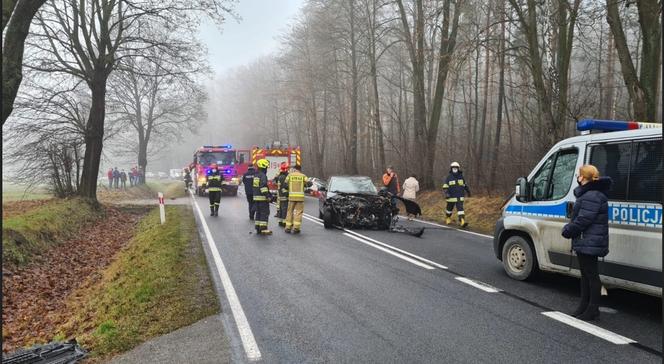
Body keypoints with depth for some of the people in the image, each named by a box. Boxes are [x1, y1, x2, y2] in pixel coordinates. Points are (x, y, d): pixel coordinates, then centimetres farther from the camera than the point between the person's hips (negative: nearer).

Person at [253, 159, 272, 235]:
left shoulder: (255, 175, 15)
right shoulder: (263, 175, -15)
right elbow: (263, 186, -23)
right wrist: (267, 196, -23)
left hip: (256, 197, 9)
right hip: (262, 197, -9)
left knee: (258, 212, 13)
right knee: (265, 213, -4)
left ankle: (258, 228, 16)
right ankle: (263, 229, -6)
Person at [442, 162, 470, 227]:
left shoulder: (461, 176, 4)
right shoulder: (448, 177, -7)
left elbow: (465, 185, 20)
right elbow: (445, 187, -12)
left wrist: (468, 191, 26)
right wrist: (446, 193, -27)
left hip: (460, 197, 1)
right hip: (451, 197, -1)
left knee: (460, 209, -12)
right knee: (449, 209, 15)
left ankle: (462, 221, -21)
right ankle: (448, 218, 42)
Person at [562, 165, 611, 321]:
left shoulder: (592, 196, -20)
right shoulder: (586, 194, 15)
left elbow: (583, 220, -23)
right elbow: (578, 217, 22)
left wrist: (567, 231, -11)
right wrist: (569, 229, 8)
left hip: (589, 243, -11)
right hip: (584, 243, 11)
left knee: (591, 274, -2)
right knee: (585, 274, 16)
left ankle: (593, 309, 7)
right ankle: (584, 306, 26)